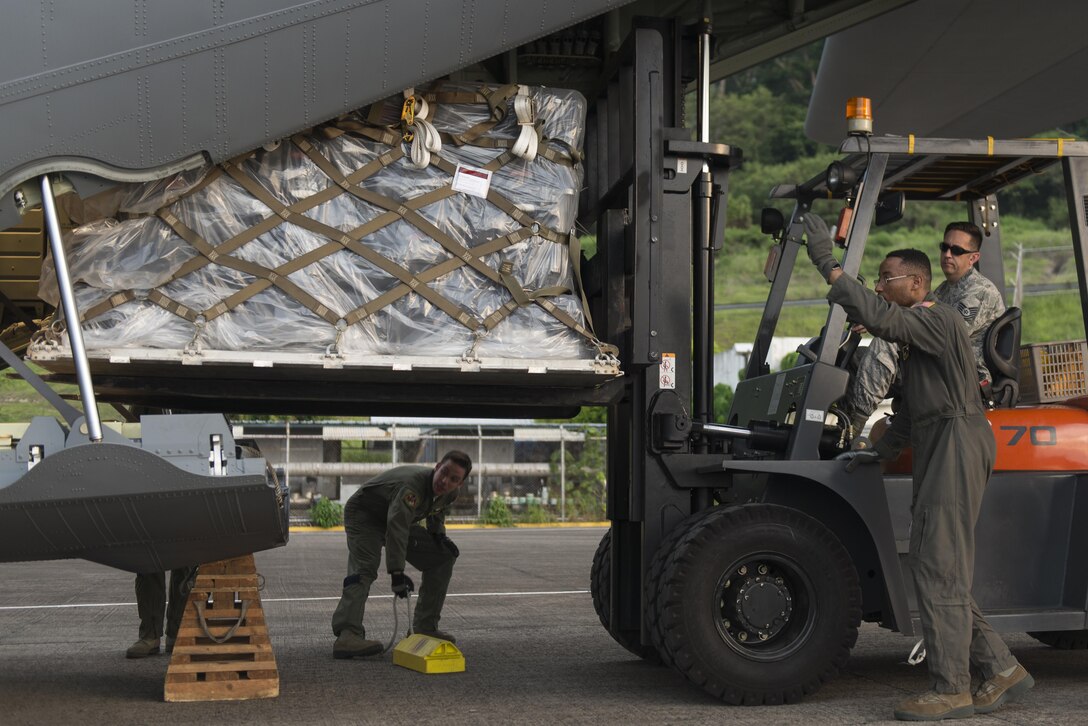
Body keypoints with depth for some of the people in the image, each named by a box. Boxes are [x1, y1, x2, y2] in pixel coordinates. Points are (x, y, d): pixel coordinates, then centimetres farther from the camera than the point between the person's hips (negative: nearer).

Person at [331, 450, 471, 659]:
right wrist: (397, 573, -49)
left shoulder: (449, 494, -9)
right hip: (364, 516, -8)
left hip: (396, 519, 8)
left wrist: (439, 534, -3)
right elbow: (397, 531, -44)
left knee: (443, 556, 2)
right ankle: (347, 636, -45)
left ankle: (425, 628, 5)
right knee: (364, 570, -30)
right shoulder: (412, 485, -37)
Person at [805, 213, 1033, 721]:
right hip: (935, 450, 10)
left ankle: (951, 691, -7)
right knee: (932, 567, 9)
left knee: (939, 567, -11)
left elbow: (879, 318, -27)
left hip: (957, 443, -10)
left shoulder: (939, 319, -9)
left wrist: (828, 266, -26)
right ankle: (1001, 669, 14)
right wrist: (882, 451, 24)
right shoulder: (915, 334, 23)